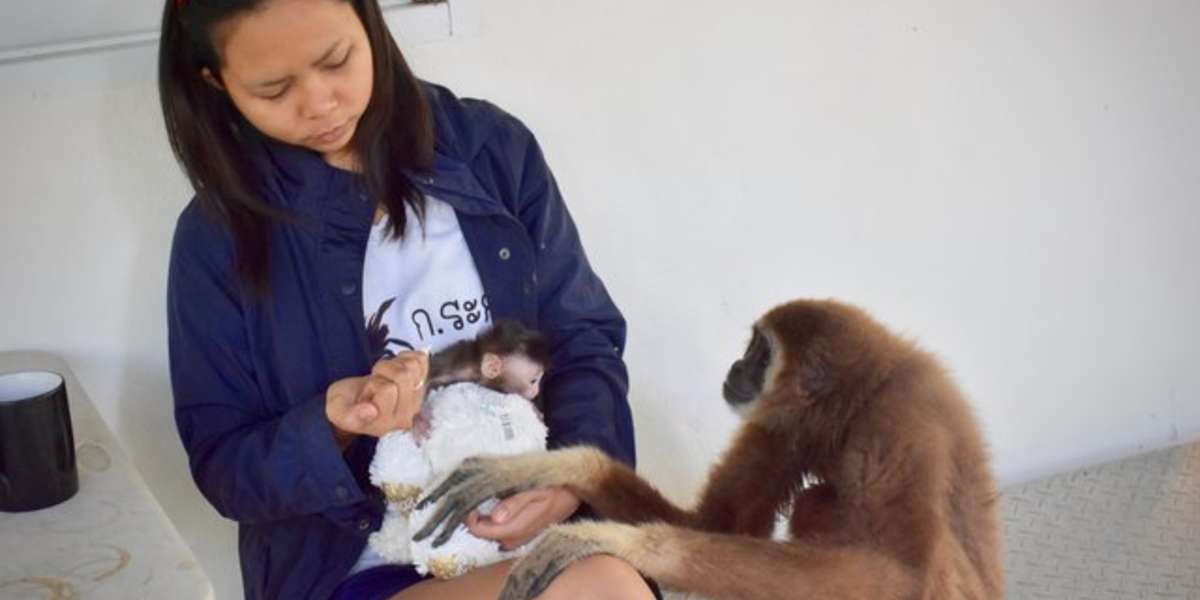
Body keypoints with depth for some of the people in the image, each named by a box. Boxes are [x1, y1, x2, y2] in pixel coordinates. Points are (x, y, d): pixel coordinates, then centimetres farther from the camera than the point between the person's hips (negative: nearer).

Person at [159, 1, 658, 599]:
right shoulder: (219, 234, -3)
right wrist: (328, 428, -20)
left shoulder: (492, 147, 1)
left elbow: (585, 337, 5)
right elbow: (223, 469, 1)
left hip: (540, 526, 4)